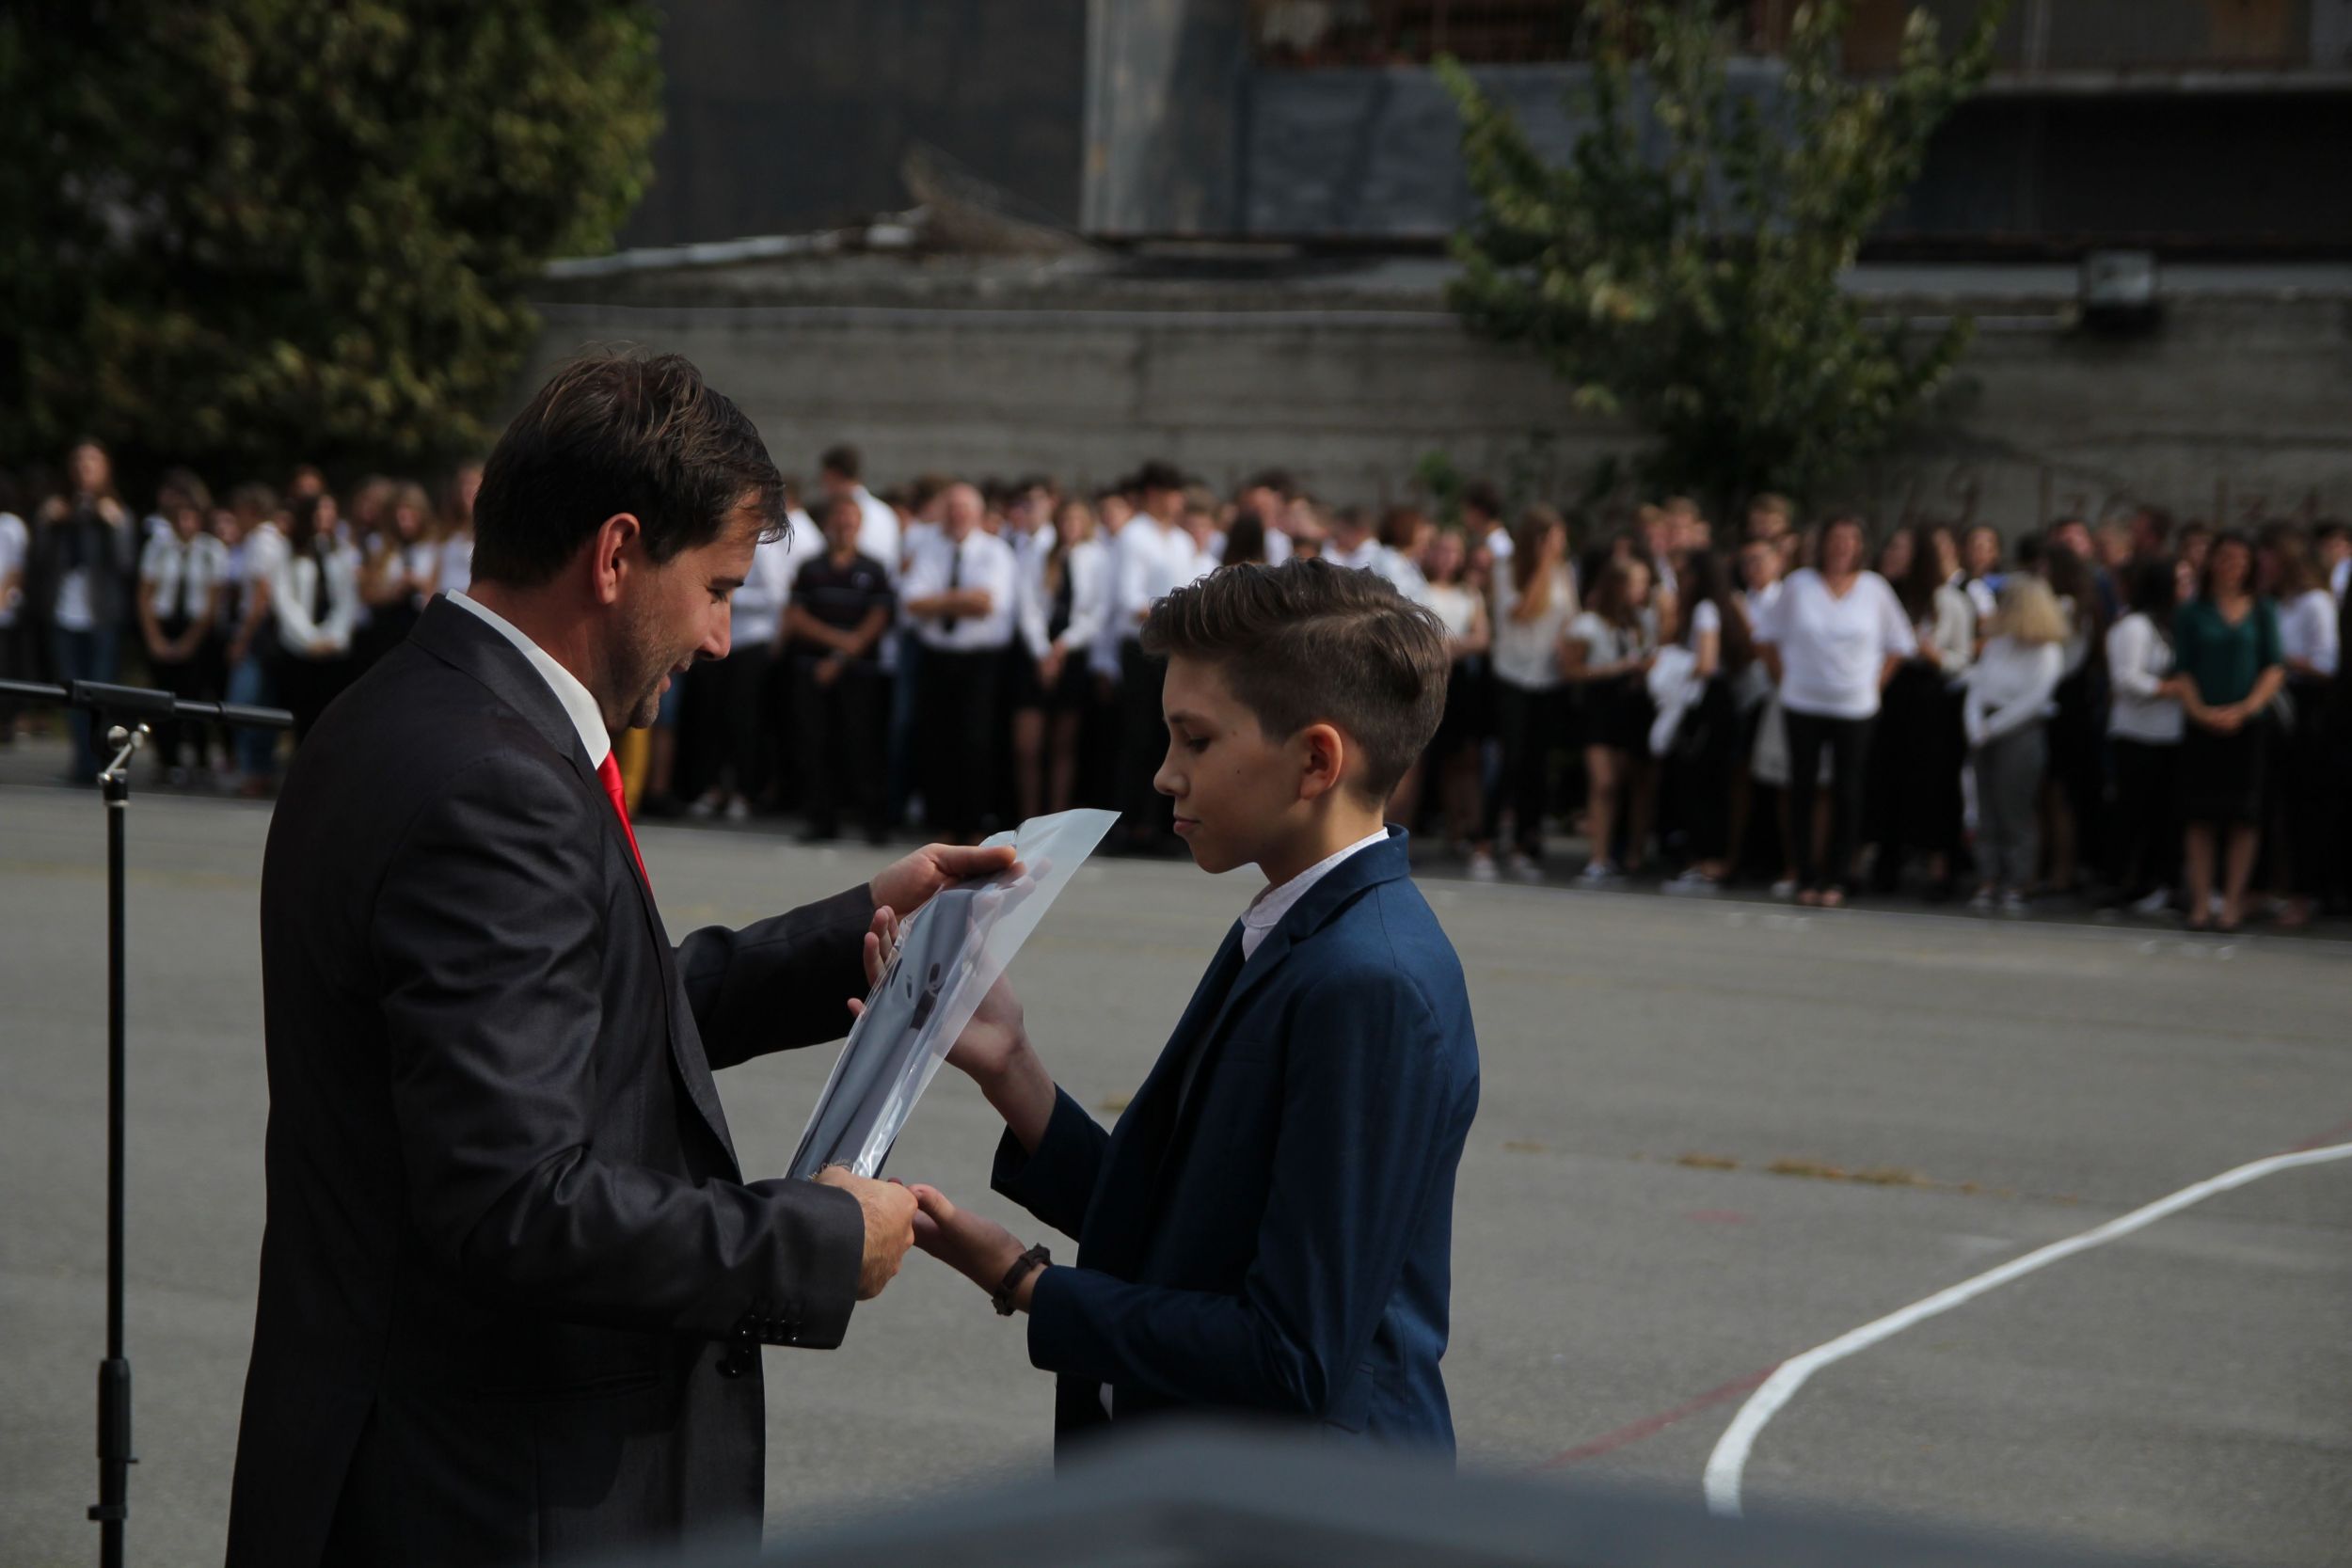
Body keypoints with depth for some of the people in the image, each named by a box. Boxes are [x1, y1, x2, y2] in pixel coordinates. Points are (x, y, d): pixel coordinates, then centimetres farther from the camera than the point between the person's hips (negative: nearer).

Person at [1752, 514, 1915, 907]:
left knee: (1846, 794, -2)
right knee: (1802, 790, 0)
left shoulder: (1874, 588, 3)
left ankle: (1836, 879, 4)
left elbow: (1898, 643, 12)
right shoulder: (1799, 584, 1)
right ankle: (1806, 878, 7)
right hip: (1802, 705, 0)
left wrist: (1875, 683, 5)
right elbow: (1767, 636, 9)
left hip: (1854, 708, 0)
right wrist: (1785, 678, 4)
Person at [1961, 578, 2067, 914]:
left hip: (2022, 734, -5)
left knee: (2015, 812, -4)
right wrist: (1976, 728, -7)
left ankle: (2016, 887, -1)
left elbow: (2033, 700, -11)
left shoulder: (2046, 653, -4)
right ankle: (1987, 884, 5)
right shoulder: (1995, 646, 12)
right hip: (1987, 734, 5)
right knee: (1987, 812, 4)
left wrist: (1992, 728, -9)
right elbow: (1976, 689, 9)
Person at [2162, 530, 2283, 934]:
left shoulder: (2262, 612, 7)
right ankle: (2201, 900, 1)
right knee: (2200, 814, -2)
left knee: (2244, 815, -2)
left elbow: (2275, 668, 2)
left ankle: (2234, 900, 4)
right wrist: (2200, 710, -12)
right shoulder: (2191, 613, 7)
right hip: (2202, 726, 0)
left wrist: (2244, 709, -11)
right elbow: (2182, 671, 3)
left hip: (2248, 724, 0)